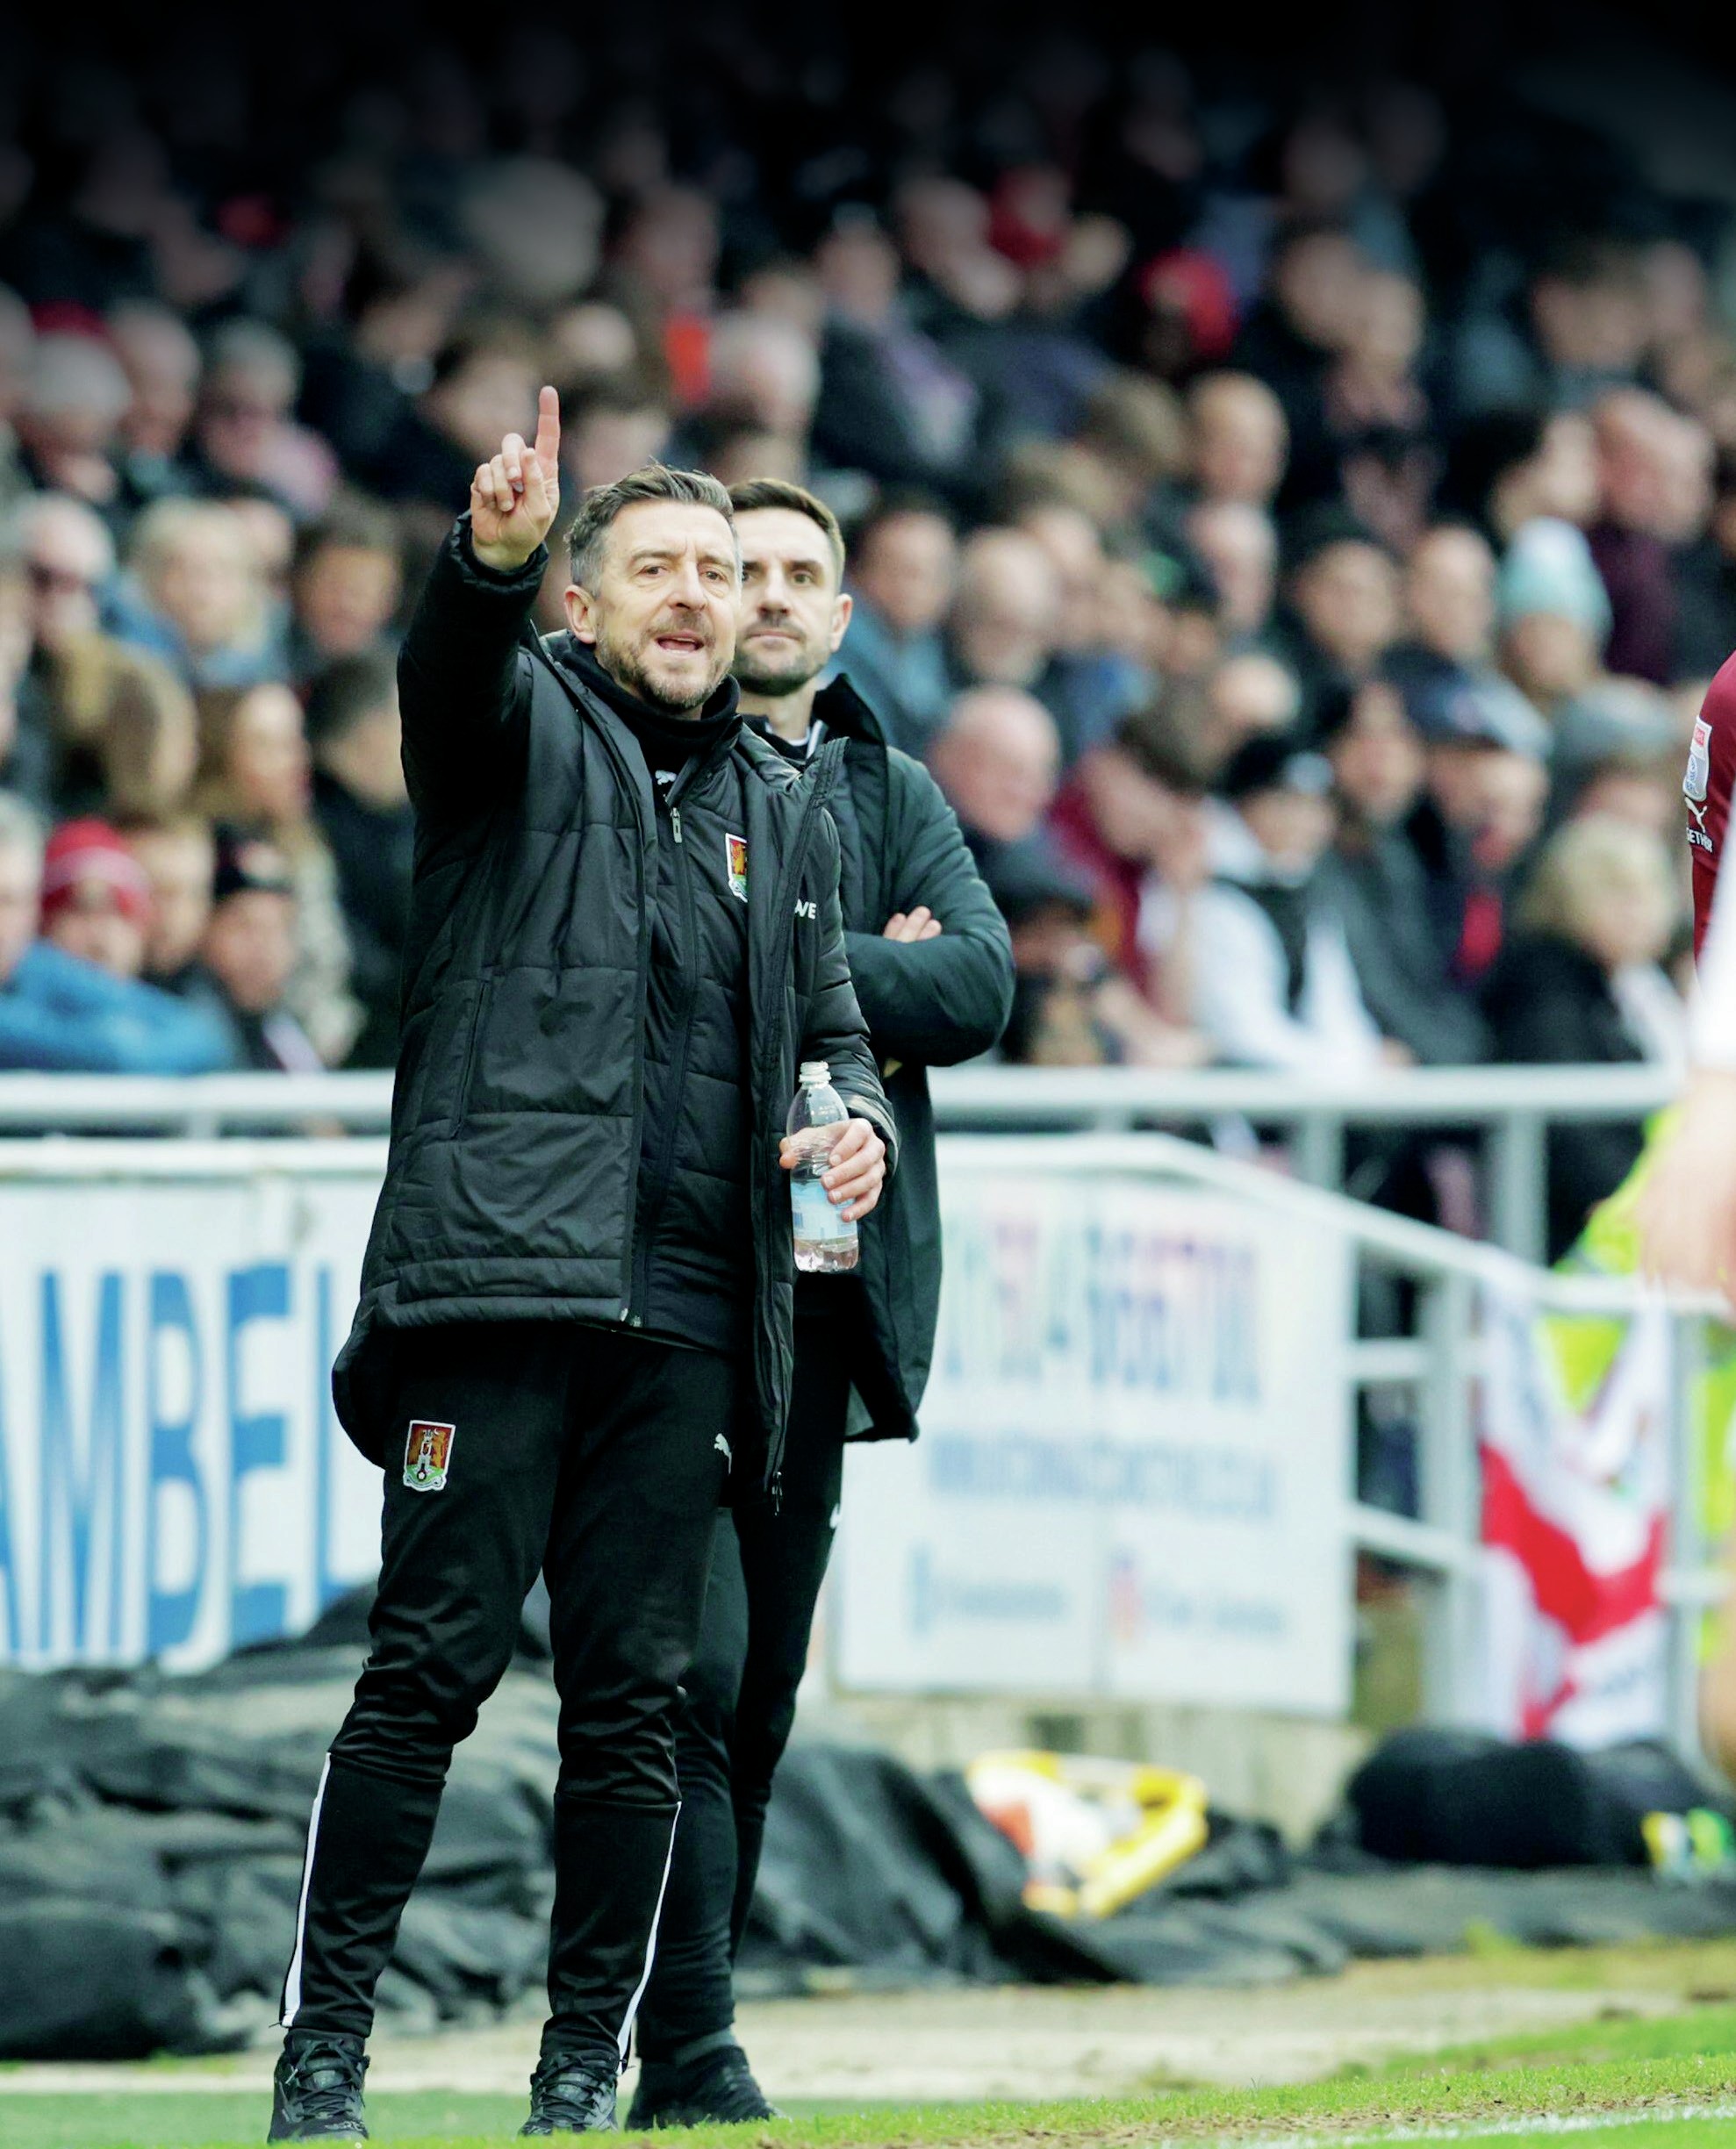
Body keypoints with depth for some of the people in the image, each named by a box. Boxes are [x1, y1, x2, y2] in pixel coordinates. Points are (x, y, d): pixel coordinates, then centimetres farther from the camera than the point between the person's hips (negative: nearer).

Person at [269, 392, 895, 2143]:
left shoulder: (785, 811, 21)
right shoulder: (523, 722, 6)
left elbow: (831, 1029, 27)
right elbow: (451, 663, -17)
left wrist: (857, 1117, 3)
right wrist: (493, 549, -40)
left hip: (689, 1316, 4)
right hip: (499, 1277, -4)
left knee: (635, 1701, 3)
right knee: (430, 1668, -9)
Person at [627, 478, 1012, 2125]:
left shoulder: (896, 797, 18)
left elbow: (981, 985, 3)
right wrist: (870, 983, -8)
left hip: (829, 1281, 5)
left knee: (761, 1687, 7)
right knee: (691, 1667, -14)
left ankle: (686, 2039, 13)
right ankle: (689, 2053, -14)